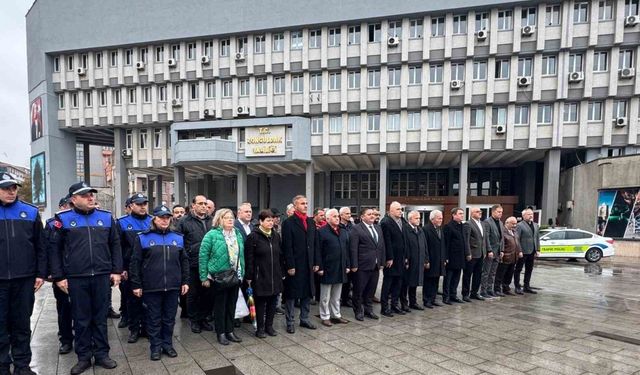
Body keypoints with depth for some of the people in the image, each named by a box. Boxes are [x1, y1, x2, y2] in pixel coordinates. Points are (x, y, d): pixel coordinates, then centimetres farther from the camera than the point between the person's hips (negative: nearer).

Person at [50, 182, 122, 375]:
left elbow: (115, 245, 9)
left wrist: (117, 270, 4)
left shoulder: (106, 217, 5)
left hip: (102, 277, 1)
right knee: (81, 320, 9)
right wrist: (58, 277, -1)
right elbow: (55, 249, 3)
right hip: (76, 279, -1)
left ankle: (102, 354, 23)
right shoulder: (64, 219, 0)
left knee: (100, 318, 11)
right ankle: (84, 357, 23)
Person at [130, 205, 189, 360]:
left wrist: (185, 281, 7)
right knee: (154, 318, 8)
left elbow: (184, 261, 11)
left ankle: (168, 344, 26)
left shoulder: (178, 237, 8)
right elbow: (135, 263, -1)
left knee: (169, 318, 12)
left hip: (173, 286, 3)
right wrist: (136, 284, -4)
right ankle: (155, 347, 22)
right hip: (151, 287, -2)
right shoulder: (143, 237, -1)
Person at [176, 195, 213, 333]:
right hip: (192, 264, -3)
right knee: (193, 294, 9)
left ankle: (203, 318, 27)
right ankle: (194, 320, 24)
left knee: (207, 294, 11)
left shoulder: (211, 221, 8)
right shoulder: (185, 221, -4)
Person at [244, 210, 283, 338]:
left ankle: (269, 325, 25)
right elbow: (249, 258, -10)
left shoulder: (276, 235, 8)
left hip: (275, 276, 5)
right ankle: (260, 328, 19)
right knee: (260, 302, 5)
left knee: (272, 301, 11)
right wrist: (249, 276, -10)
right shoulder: (253, 236, -10)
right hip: (260, 276, -5)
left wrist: (281, 272, 11)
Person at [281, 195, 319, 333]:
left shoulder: (311, 222, 10)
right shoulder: (288, 223, -8)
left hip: (309, 265, 6)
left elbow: (315, 244, 11)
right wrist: (290, 266, -15)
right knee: (291, 295, 6)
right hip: (295, 266, -6)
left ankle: (304, 319, 28)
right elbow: (287, 247, -12)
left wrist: (316, 263, 7)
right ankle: (290, 322, 18)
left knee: (307, 293, 14)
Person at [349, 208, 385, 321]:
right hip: (362, 266, -6)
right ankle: (358, 311, 21)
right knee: (359, 290, 6)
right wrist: (354, 265, -15)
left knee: (371, 290, 14)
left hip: (375, 266, 6)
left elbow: (382, 246, 14)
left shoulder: (378, 228, 13)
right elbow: (353, 248, -12)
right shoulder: (356, 229, -9)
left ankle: (368, 310, 29)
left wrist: (382, 262, 9)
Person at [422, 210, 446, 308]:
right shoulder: (426, 229, -12)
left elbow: (443, 245, 15)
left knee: (435, 282, 12)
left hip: (439, 262, 7)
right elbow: (424, 246, -15)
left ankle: (432, 299, 22)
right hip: (430, 262, -7)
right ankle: (426, 301, 12)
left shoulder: (440, 229, 13)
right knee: (428, 282, 3)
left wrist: (444, 259, 12)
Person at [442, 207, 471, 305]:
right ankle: (446, 297, 12)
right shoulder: (448, 227, -12)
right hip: (451, 257, -7)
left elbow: (466, 241, 15)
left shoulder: (464, 227, 11)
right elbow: (446, 243, -13)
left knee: (456, 278, 14)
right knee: (448, 278, 3)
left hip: (460, 257, 7)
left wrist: (467, 253, 9)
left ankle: (453, 295, 25)